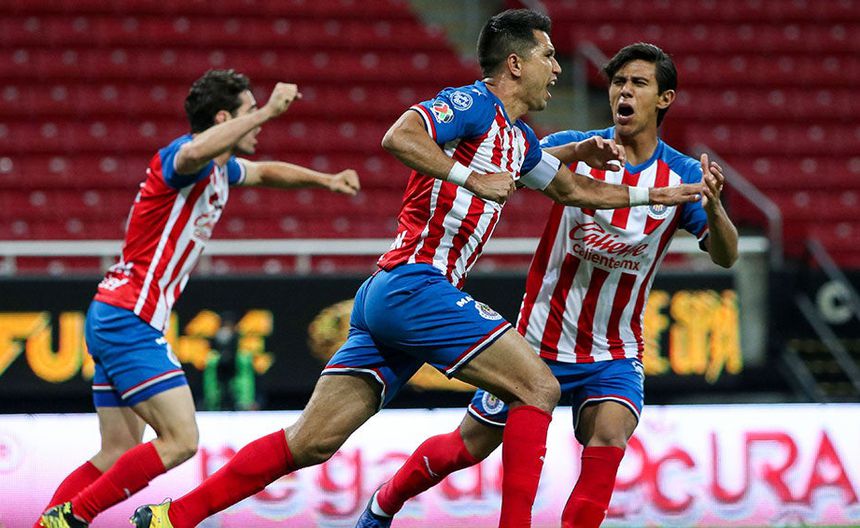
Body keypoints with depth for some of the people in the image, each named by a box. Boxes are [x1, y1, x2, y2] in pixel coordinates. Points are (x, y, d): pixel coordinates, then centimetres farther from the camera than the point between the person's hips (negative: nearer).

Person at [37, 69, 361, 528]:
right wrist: (268, 110, -36)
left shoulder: (222, 168, 16)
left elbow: (265, 171, 39)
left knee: (119, 456, 8)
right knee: (180, 440, -15)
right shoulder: (182, 155, -14)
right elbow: (194, 152, -41)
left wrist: (325, 179, 27)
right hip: (130, 319, -10)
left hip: (113, 320, 10)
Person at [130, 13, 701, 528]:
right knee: (539, 386, -9)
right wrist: (472, 177, -20)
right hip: (415, 285, -9)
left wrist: (654, 195, 32)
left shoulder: (518, 139, 23)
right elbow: (399, 136, -22)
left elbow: (571, 189, 38)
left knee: (311, 441, 4)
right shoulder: (475, 104, -6)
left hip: (386, 296, 9)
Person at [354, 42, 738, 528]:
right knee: (469, 447, 9)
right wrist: (573, 153, -40)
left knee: (608, 435, -28)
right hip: (539, 336, -1)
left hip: (614, 353, 1)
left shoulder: (682, 176, -6)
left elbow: (726, 256, -15)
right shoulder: (576, 147, -8)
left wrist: (712, 207, -37)